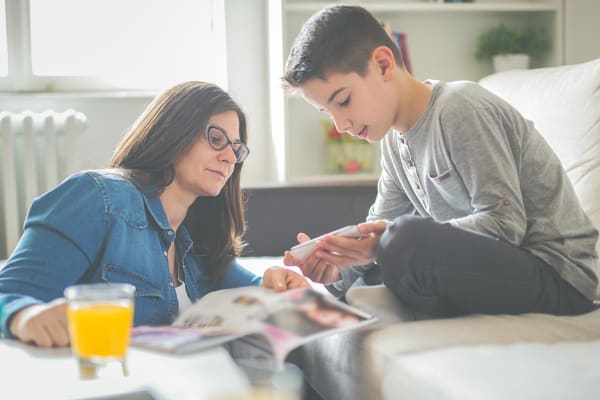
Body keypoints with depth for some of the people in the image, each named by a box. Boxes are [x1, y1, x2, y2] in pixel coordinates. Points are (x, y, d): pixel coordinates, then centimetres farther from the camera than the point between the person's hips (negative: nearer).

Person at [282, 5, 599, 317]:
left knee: (406, 239, -32)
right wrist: (338, 266, -14)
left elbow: (506, 222, -22)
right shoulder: (394, 141, 11)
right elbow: (378, 230, 9)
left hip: (558, 274, -9)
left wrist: (395, 242, -31)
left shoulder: (460, 111, -17)